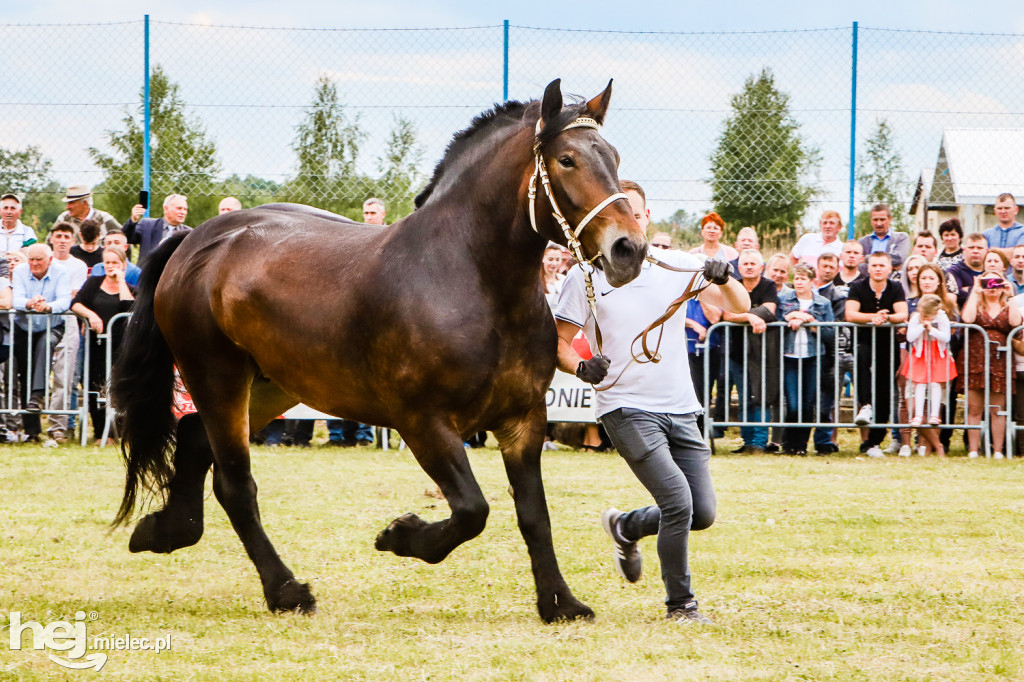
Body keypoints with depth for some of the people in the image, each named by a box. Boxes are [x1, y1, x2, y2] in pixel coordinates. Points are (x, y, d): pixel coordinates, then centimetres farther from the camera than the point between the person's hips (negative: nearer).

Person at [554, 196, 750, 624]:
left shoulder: (677, 265, 5)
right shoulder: (586, 275, -2)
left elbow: (739, 306, 1)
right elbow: (558, 341, 1)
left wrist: (725, 281, -21)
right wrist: (580, 367, -20)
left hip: (680, 409, 4)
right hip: (626, 408, -4)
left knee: (702, 514, 5)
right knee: (678, 502, -18)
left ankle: (625, 528, 33)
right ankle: (680, 603, -1)